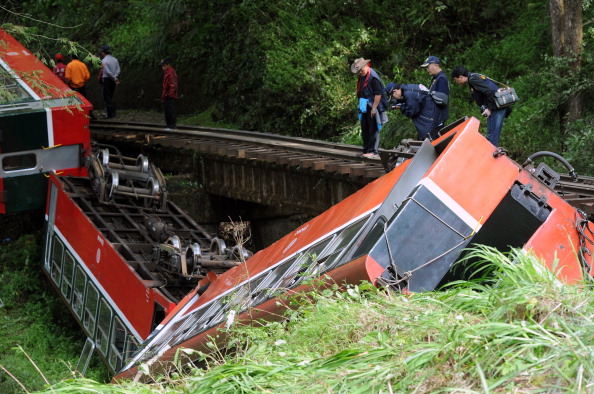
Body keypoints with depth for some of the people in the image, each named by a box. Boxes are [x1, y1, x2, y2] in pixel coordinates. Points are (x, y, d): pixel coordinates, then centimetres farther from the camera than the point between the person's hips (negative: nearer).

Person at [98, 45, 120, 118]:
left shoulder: (104, 61, -13)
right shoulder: (115, 60, 9)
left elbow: (108, 72, -19)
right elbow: (118, 70, 3)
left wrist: (114, 78, -12)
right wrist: (115, 77, -6)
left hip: (107, 79, -7)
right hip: (113, 80, 7)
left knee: (107, 97, -2)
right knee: (110, 96, 16)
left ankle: (109, 113, -4)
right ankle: (113, 112, 17)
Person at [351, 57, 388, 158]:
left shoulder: (373, 77, -15)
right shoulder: (361, 78, 11)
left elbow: (378, 94, -18)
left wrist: (374, 108, -19)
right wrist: (360, 105, 17)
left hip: (372, 108, -9)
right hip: (364, 107, 9)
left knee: (373, 130, -3)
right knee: (365, 130, 14)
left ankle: (373, 151, 0)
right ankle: (366, 150, 22)